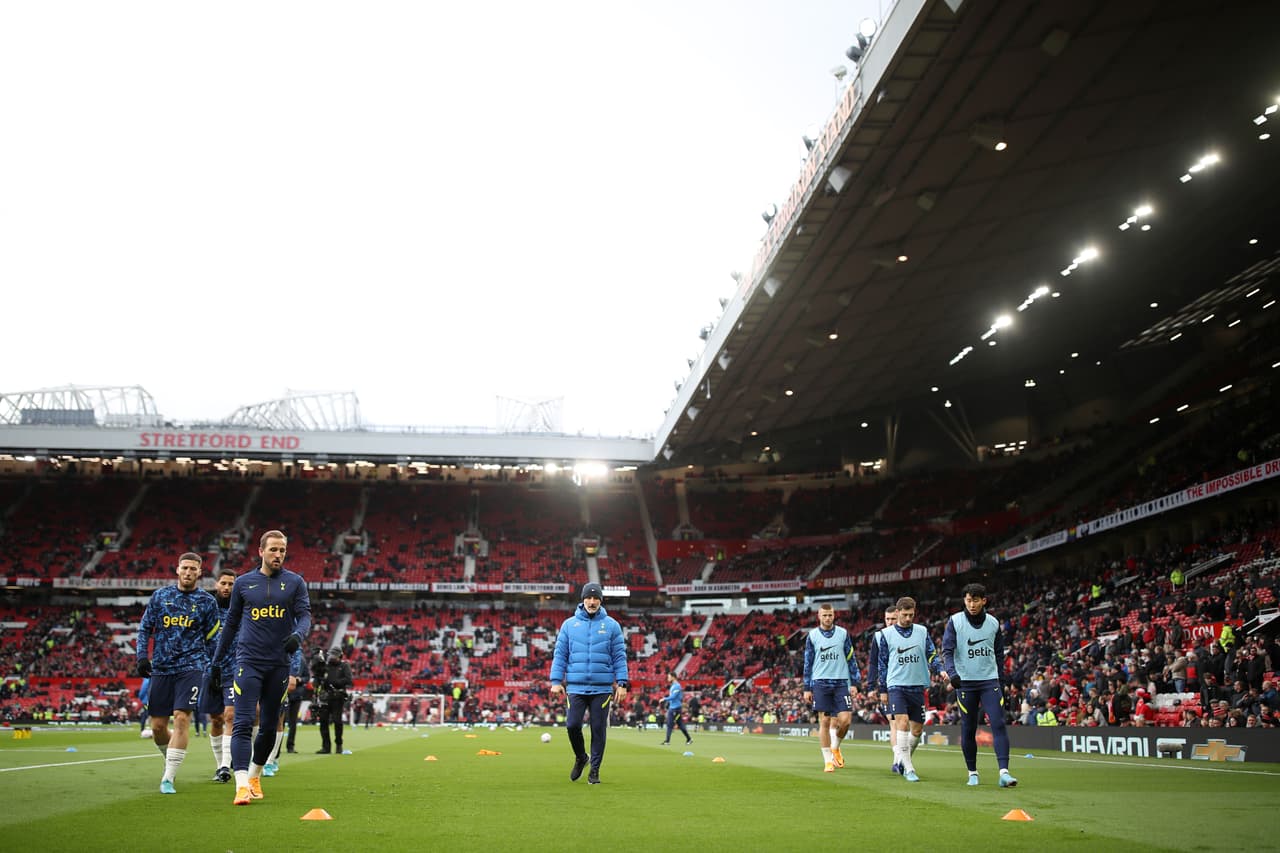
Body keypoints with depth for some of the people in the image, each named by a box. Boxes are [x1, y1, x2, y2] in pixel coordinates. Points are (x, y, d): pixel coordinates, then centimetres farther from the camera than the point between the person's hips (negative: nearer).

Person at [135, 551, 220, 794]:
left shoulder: (207, 601, 5)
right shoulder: (160, 596, 9)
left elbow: (212, 637, 10)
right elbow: (145, 628, 12)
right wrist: (142, 656, 0)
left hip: (190, 667, -2)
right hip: (161, 668, 2)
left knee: (182, 718, -15)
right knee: (157, 726, 4)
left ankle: (168, 778, -9)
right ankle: (171, 759, 34)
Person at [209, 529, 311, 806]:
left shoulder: (295, 582, 5)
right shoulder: (243, 583, 7)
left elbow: (305, 615, -3)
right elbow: (231, 623, 15)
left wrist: (297, 635, -26)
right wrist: (216, 660, 16)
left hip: (279, 664, 1)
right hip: (248, 661, -1)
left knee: (269, 726, 9)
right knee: (243, 723, -12)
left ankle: (255, 775, 29)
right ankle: (242, 785, -17)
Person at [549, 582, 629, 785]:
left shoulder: (612, 625, 4)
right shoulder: (569, 624, 6)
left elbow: (620, 657, 3)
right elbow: (559, 654, 7)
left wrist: (622, 684, -4)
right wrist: (556, 681, -2)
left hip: (602, 688, -1)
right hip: (576, 687, 1)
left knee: (599, 729, 2)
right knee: (572, 725, -6)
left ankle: (595, 769, 16)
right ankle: (580, 758, 22)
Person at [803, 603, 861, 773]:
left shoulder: (843, 633, 7)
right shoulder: (812, 635, 4)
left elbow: (851, 659, 10)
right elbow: (808, 663, 8)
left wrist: (854, 683, 4)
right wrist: (807, 688, 4)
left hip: (841, 682, 1)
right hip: (820, 682, -1)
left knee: (845, 720, -8)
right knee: (824, 722, -2)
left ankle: (835, 747, 21)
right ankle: (828, 761, 7)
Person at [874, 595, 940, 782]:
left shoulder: (922, 631, 8)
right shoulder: (887, 634, 2)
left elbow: (931, 655, 9)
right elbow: (882, 663, 7)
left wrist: (940, 669, -11)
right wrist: (883, 690, 6)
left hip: (918, 686, 3)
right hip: (897, 685, -3)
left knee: (917, 728, 6)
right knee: (903, 722, -19)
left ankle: (901, 760, 27)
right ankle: (908, 768, -15)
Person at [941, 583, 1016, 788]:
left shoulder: (993, 623, 7)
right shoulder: (955, 621, -3)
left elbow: (998, 654, 16)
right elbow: (947, 650, -8)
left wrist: (1001, 682, 15)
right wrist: (952, 673, -24)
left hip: (990, 681, 2)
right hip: (965, 682, -2)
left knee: (999, 724, -12)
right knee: (968, 729, 3)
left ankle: (1004, 772, -16)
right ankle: (972, 772, 17)